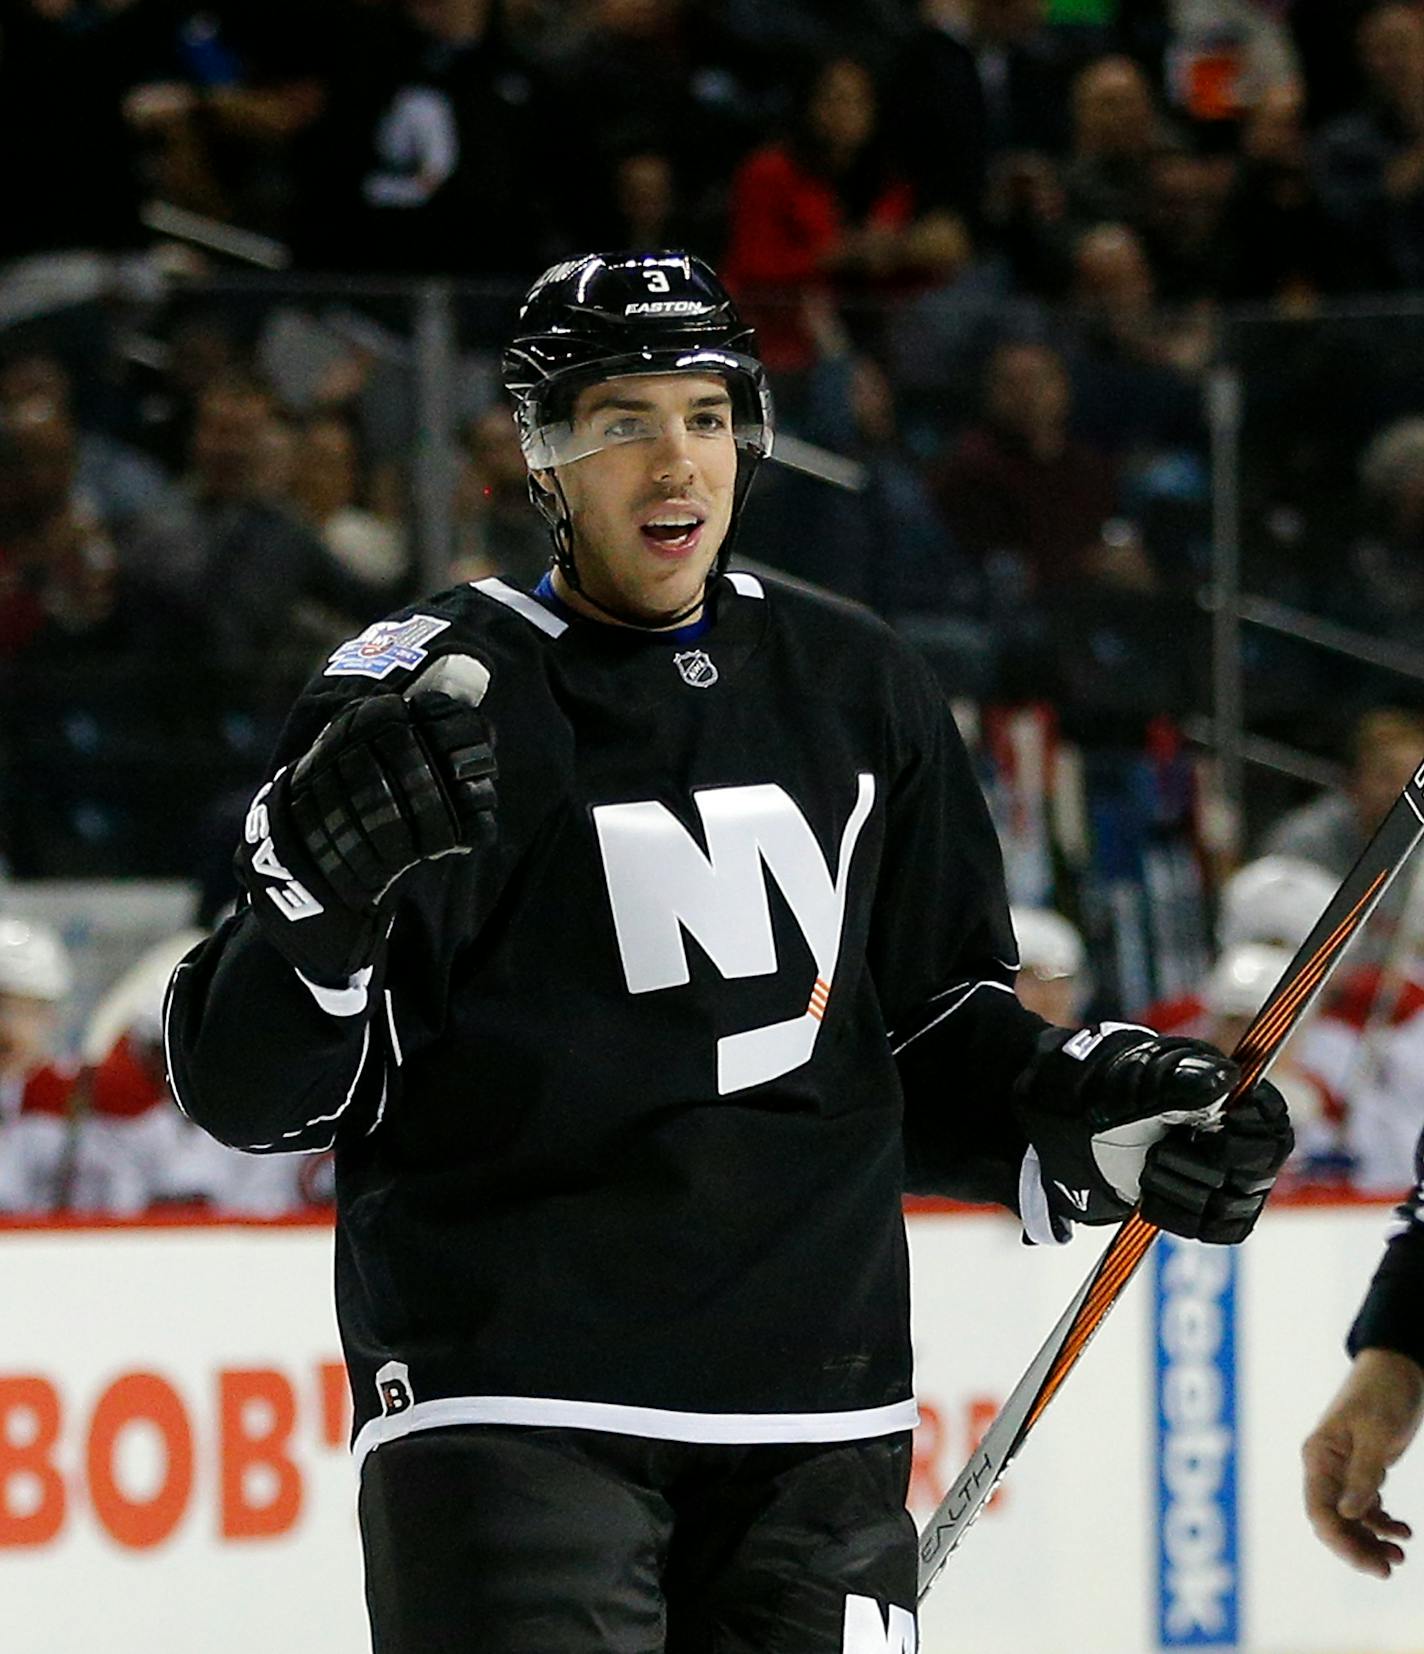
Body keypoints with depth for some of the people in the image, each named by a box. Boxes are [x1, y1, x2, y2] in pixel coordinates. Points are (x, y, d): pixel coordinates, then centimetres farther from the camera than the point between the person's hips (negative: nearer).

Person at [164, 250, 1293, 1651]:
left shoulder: (855, 688, 12)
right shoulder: (430, 697, -4)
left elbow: (931, 1021, 23)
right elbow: (245, 1087, -8)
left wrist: (1090, 1114, 5)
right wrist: (320, 901, -27)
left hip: (821, 1421, 5)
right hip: (511, 1413, -5)